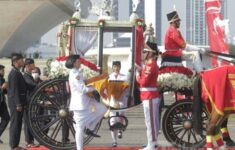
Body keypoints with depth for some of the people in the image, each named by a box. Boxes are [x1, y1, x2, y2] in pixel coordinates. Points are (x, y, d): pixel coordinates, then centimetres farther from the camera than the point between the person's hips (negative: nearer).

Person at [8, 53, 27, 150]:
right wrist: (18, 104, -22)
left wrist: (23, 103, 21)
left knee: (17, 124, 12)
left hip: (19, 102, 10)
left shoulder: (17, 73, 17)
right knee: (15, 123, -6)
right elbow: (14, 90, -20)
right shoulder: (14, 73, -15)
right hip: (15, 103, -10)